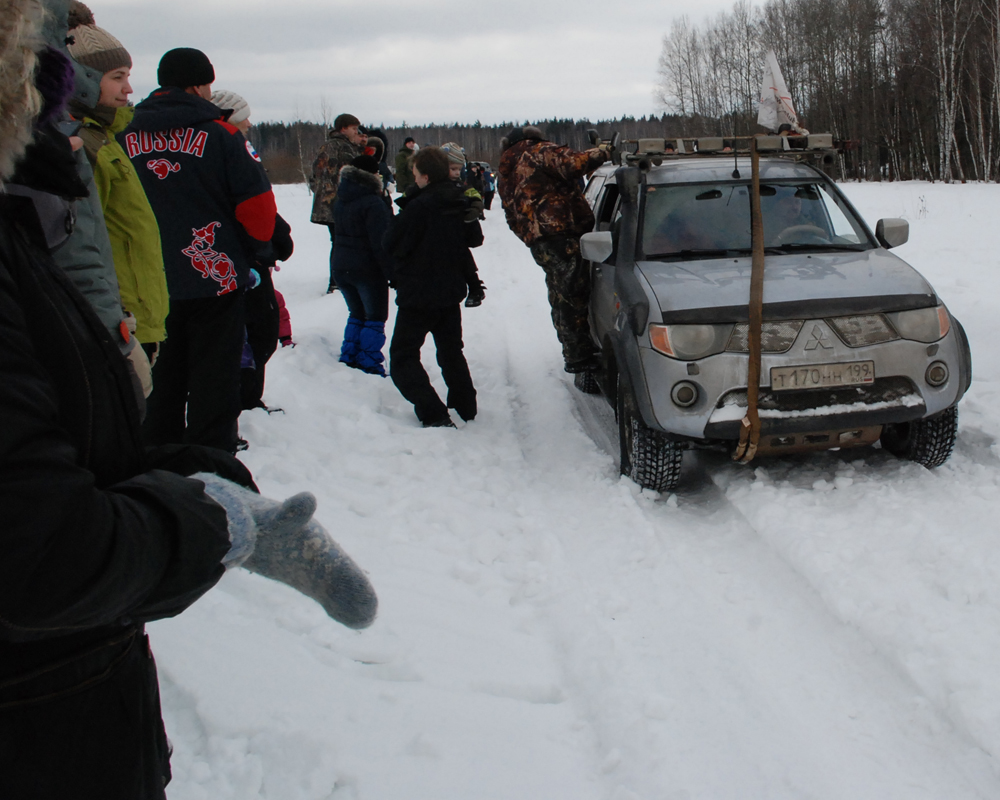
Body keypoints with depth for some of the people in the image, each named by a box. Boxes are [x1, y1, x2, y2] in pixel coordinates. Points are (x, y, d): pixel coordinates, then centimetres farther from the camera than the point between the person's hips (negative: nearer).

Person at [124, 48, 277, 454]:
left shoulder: (124, 138, 3)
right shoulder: (221, 135, -9)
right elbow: (257, 206, -10)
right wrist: (249, 251, 8)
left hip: (149, 284, 4)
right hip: (215, 279, -4)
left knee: (160, 381, 16)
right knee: (213, 385, 5)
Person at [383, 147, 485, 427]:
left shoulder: (419, 206, -23)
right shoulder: (461, 204, 1)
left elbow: (390, 244, -15)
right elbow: (475, 238, 15)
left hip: (417, 295, -7)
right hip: (451, 291, 7)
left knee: (403, 357, 0)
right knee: (451, 351, 23)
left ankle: (434, 415, -12)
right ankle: (465, 407, 29)